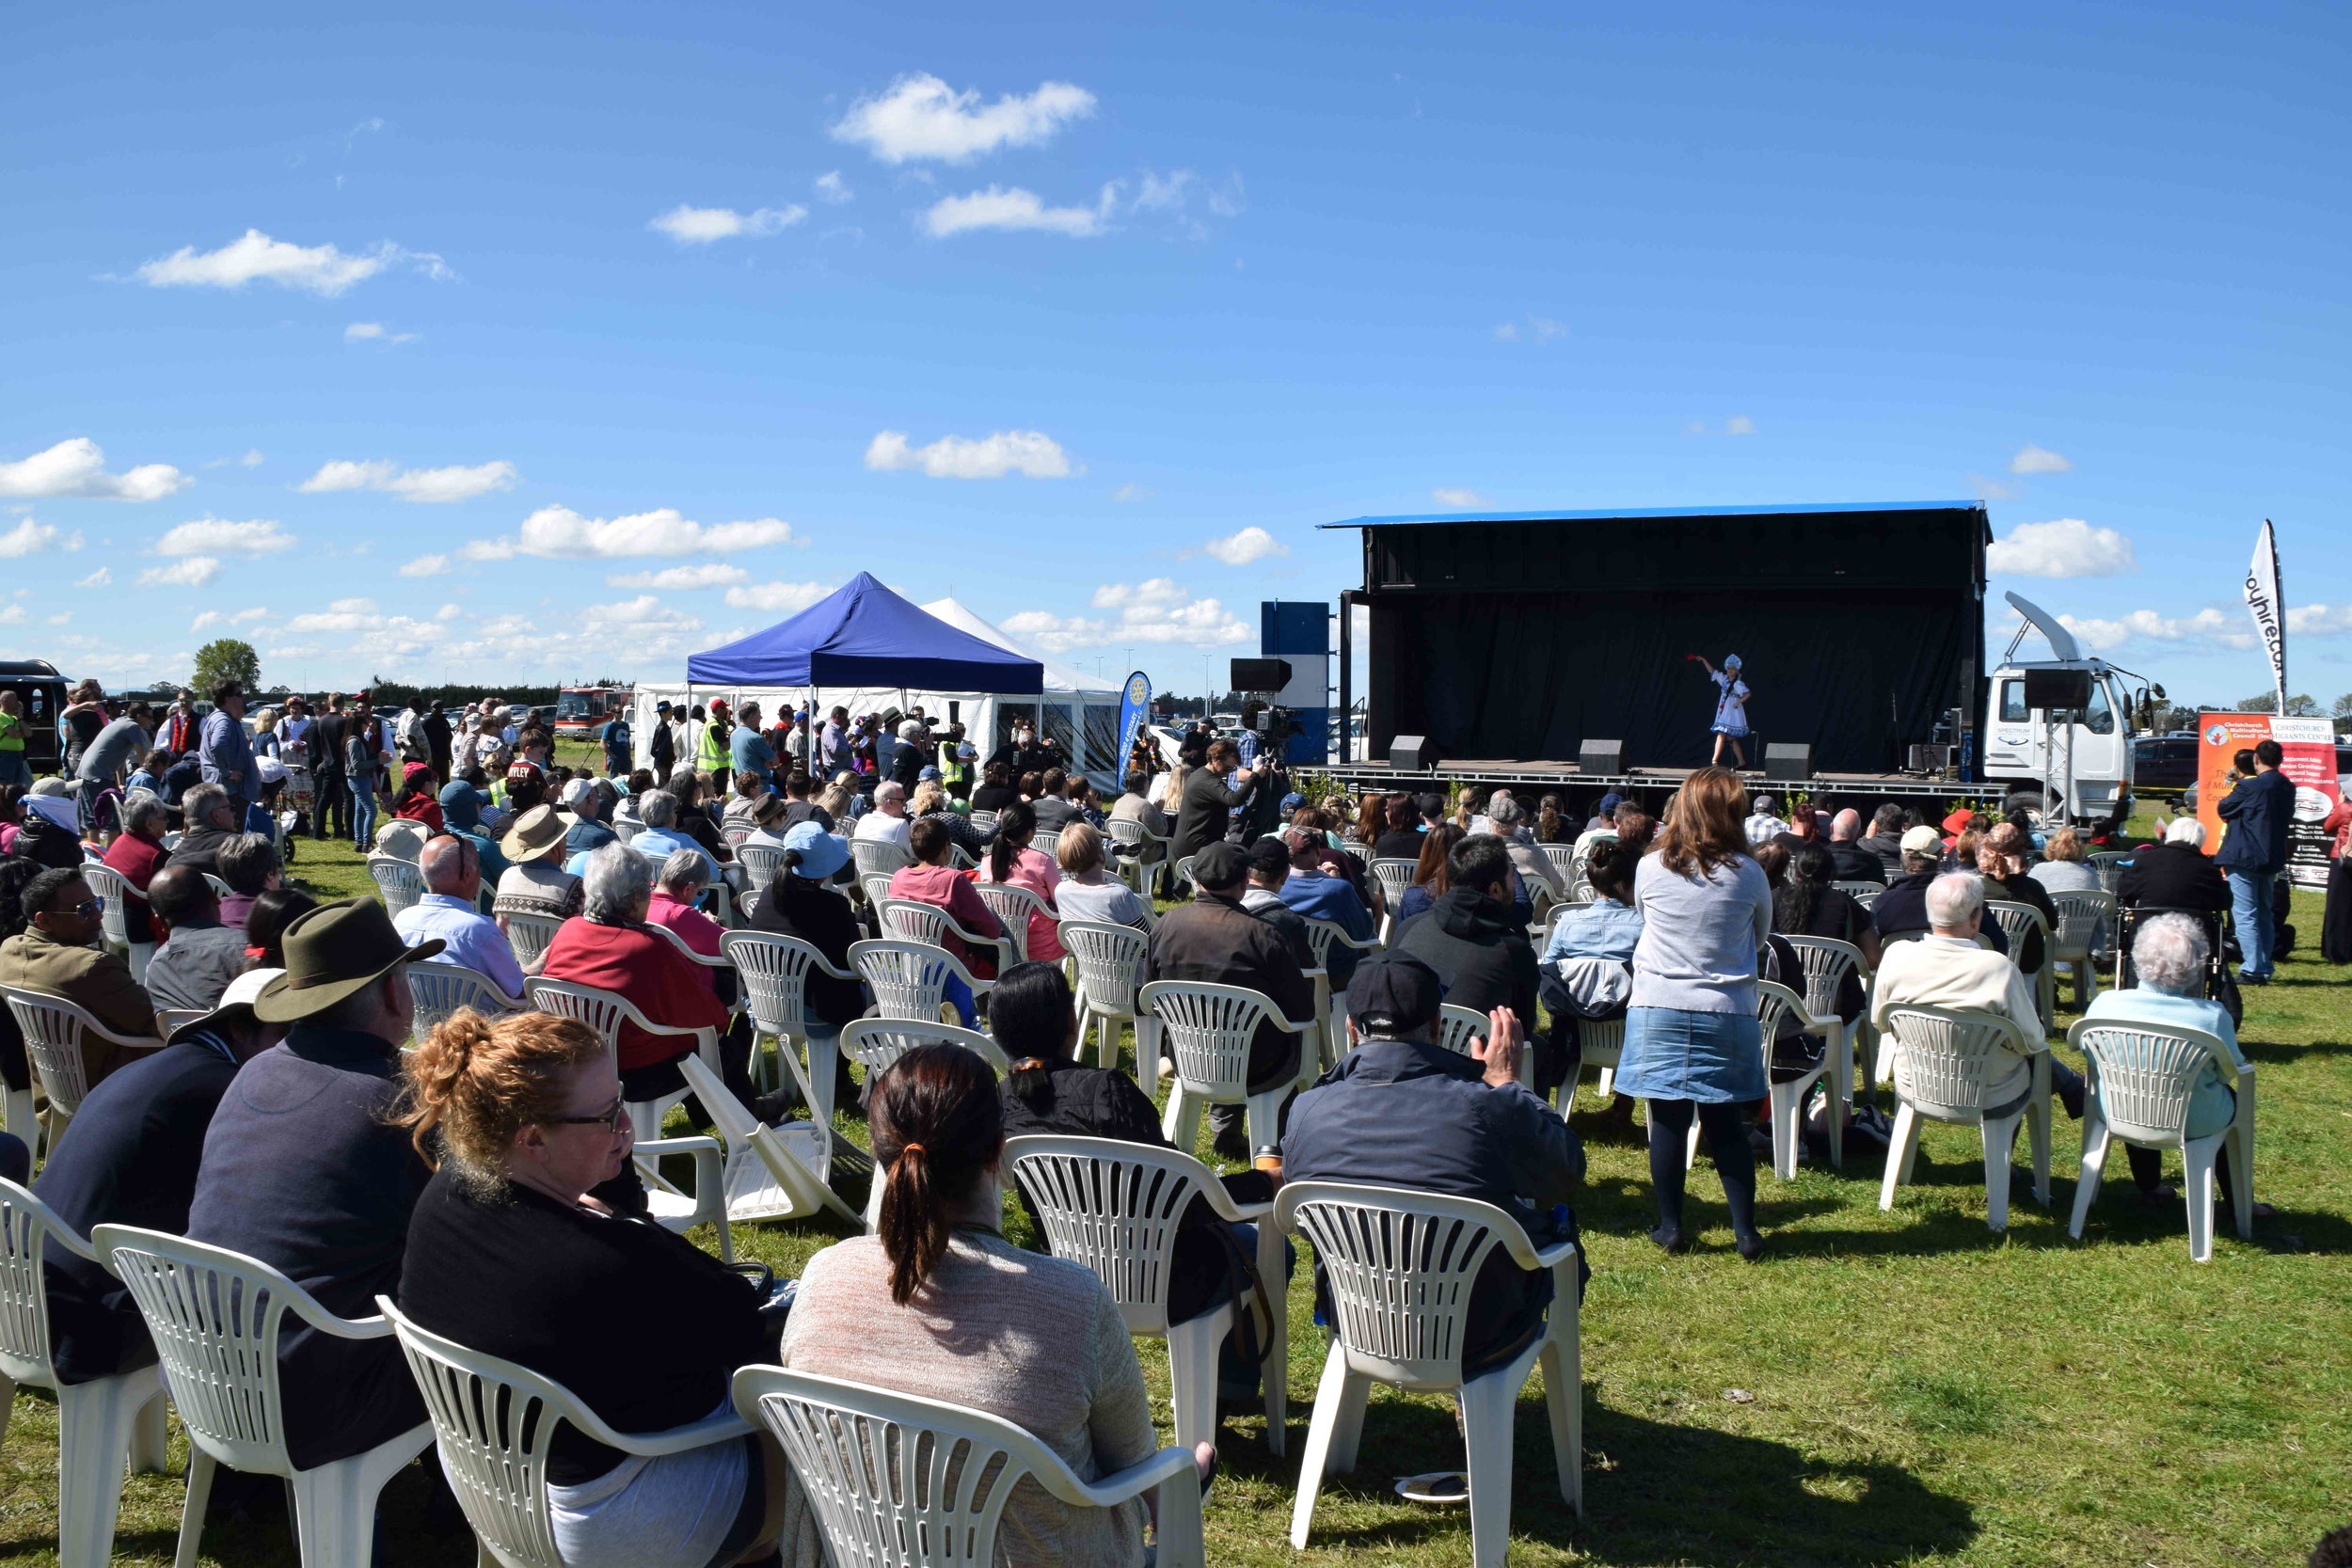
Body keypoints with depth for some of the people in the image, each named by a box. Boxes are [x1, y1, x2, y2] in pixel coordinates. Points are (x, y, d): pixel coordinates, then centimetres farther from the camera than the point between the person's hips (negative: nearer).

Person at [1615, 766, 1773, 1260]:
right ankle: (1746, 1231, 12)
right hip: (1728, 1014, 0)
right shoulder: (1748, 874, -6)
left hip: (1658, 1010, 0)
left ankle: (1671, 1226, 13)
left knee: (1668, 1121, 6)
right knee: (1727, 1125, 8)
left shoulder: (1650, 869, -5)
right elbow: (1760, 938, 9)